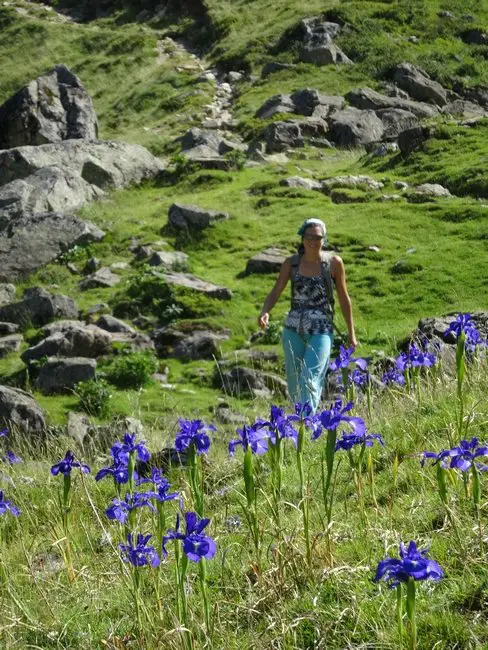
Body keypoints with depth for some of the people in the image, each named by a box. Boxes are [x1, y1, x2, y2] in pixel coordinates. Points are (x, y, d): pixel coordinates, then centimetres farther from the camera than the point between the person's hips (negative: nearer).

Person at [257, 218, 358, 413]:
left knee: (310, 382, -14)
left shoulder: (334, 263, -3)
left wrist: (351, 332, 8)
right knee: (294, 382, 12)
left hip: (321, 332, -3)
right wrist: (264, 312, -18)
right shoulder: (291, 263, 2)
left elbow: (344, 298, 4)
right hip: (293, 330, 3)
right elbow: (275, 293, 3)